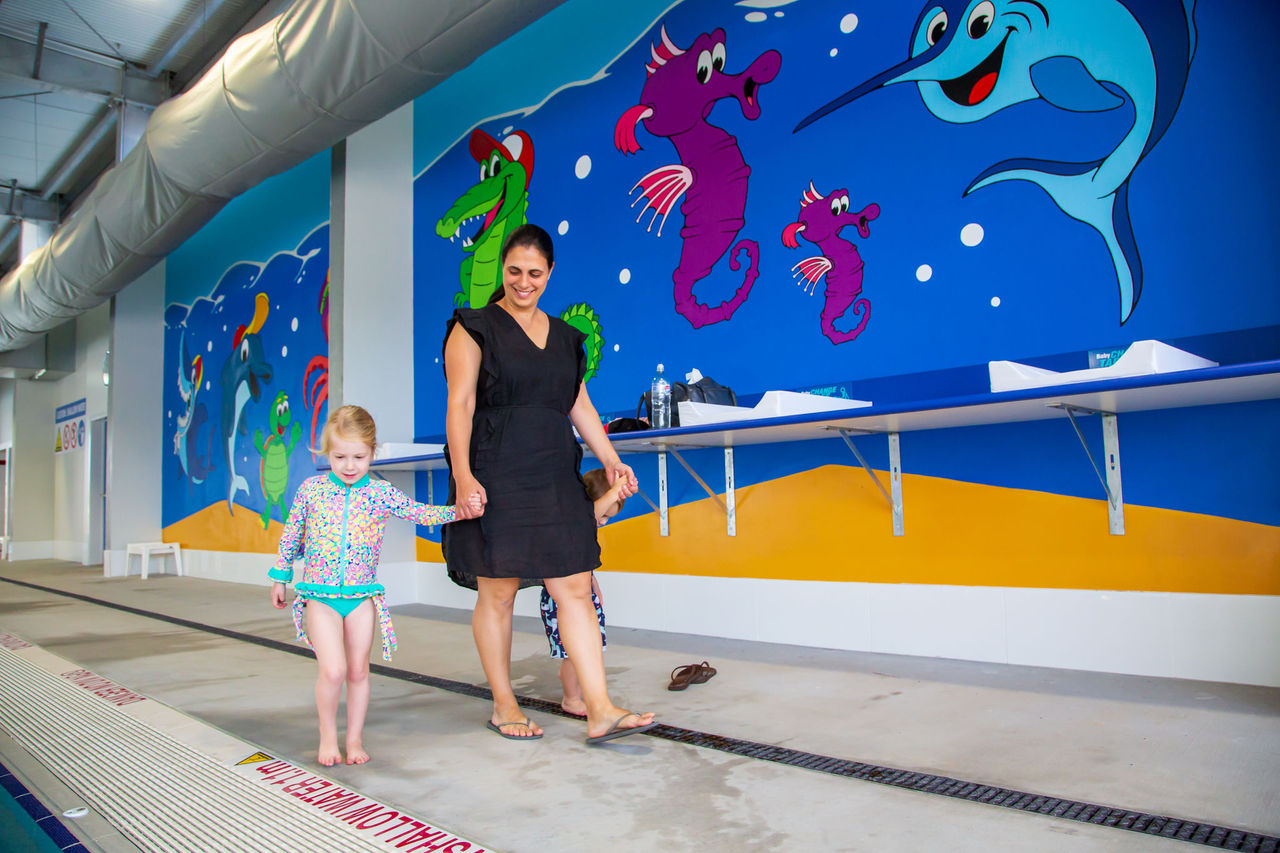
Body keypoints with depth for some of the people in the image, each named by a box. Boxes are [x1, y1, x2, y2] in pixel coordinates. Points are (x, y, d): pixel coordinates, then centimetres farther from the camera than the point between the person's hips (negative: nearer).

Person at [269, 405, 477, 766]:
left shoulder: (380, 493, -1)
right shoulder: (311, 489, -1)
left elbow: (421, 512, -6)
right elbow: (291, 534, 11)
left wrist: (460, 510, -21)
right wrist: (280, 578, 16)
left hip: (362, 596, 1)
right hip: (320, 595, -1)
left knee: (358, 671, 8)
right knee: (333, 670, -12)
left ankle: (355, 738, 26)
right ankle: (328, 735, 12)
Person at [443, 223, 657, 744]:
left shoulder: (563, 336, 17)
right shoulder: (474, 328, 1)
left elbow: (580, 405, 19)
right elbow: (460, 404, -8)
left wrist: (611, 460, 10)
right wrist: (463, 476, -18)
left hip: (555, 477, 5)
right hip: (495, 478, -5)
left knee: (576, 589, 0)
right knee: (498, 593, 3)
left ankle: (600, 712, 2)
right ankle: (503, 706, 19)